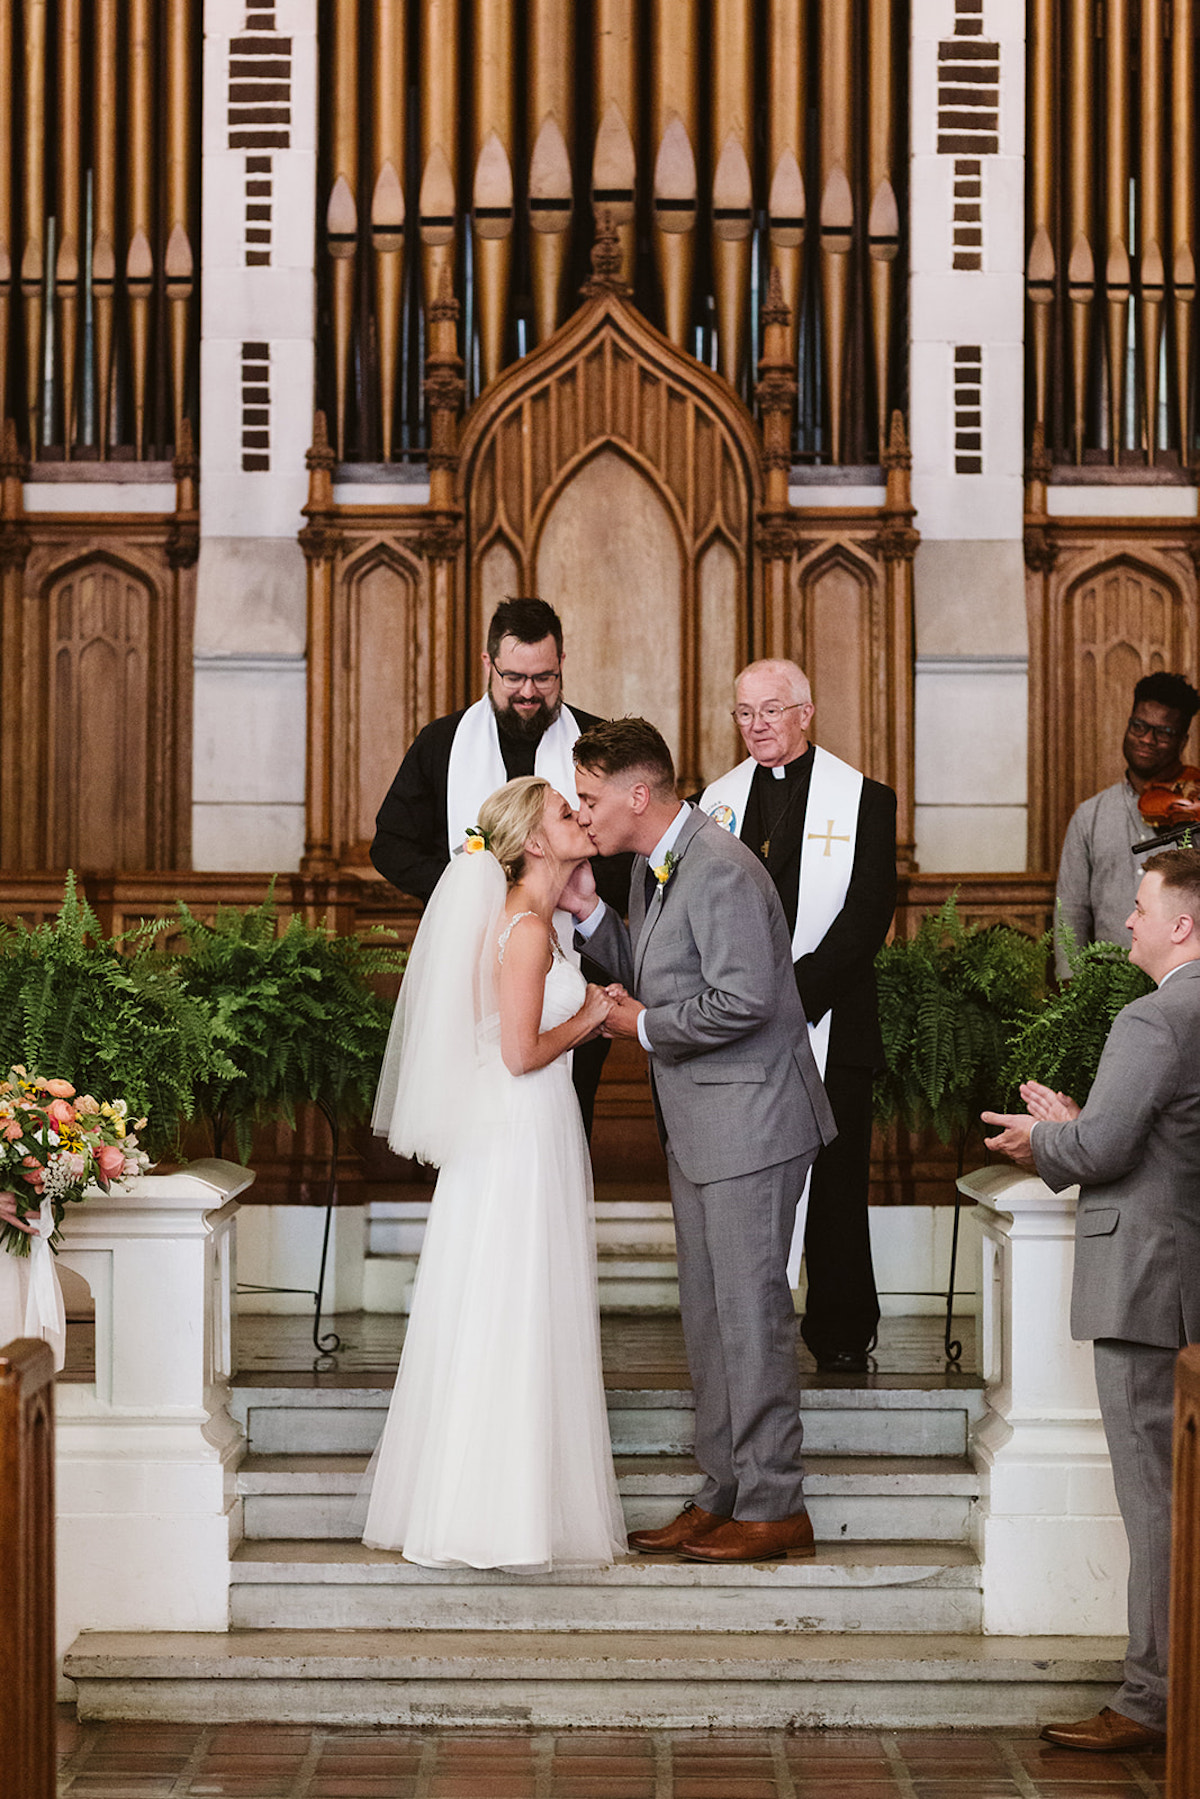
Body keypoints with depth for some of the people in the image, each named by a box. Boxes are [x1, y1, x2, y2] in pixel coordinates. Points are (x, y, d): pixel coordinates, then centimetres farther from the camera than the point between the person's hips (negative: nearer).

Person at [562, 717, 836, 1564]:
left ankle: (775, 1508, 4)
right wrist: (591, 912, 5)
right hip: (699, 1127, 10)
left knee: (752, 1310, -4)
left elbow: (743, 1000, -26)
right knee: (708, 1313, 14)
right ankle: (725, 1492, 23)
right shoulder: (652, 867, 11)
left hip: (750, 1122, -10)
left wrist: (645, 1027, -13)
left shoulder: (720, 870, -20)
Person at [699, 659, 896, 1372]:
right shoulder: (719, 799, 12)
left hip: (829, 1022, -3)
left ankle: (841, 1332, 13)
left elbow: (868, 913, -8)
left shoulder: (864, 799, 0)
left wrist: (796, 991, -16)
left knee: (834, 1183, 1)